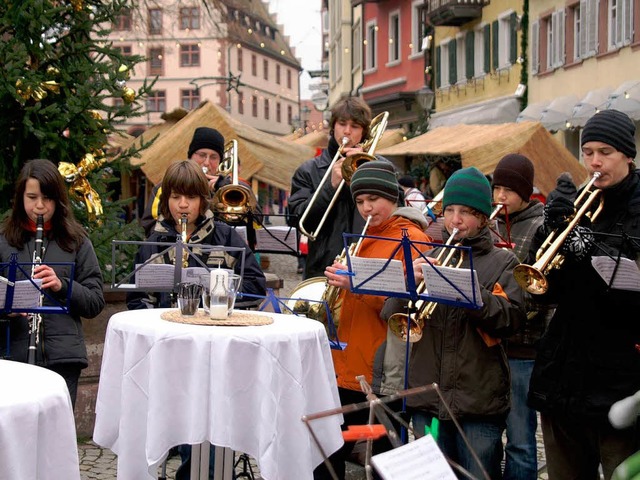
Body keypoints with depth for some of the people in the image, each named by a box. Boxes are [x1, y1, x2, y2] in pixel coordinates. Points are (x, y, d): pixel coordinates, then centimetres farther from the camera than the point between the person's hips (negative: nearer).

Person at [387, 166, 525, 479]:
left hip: (479, 402, -3)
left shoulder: (502, 262, 4)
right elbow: (390, 315, 3)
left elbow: (510, 319, -11)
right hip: (427, 398, 3)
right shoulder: (428, 259, 13)